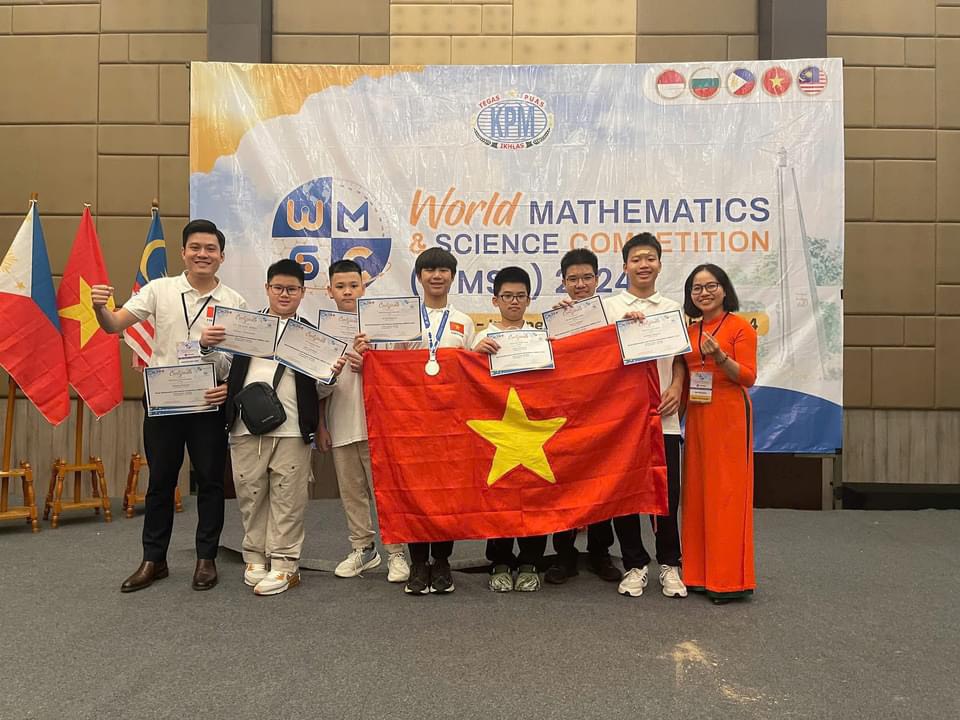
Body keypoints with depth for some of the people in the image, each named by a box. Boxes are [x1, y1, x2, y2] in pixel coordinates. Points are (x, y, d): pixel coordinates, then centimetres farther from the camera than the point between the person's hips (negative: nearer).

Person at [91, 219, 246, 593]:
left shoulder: (235, 302, 0)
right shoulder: (160, 289, 1)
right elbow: (115, 324, -5)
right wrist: (100, 308, -27)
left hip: (209, 403, 0)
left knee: (210, 481, 7)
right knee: (160, 481, 10)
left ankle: (206, 558, 21)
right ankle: (153, 560, 24)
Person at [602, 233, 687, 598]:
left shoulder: (673, 308, 13)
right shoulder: (608, 307, 7)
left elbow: (680, 358, 13)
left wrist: (676, 388, -4)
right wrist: (622, 327, -12)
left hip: (663, 414, 1)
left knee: (667, 491, 2)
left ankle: (669, 564, 19)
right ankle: (634, 565, 18)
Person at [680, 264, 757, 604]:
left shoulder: (740, 326, -3)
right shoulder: (691, 331, 15)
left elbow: (748, 377, -8)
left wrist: (720, 357, -22)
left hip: (729, 415, -6)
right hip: (697, 416, 6)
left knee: (727, 491, -5)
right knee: (697, 490, 7)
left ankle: (730, 578, 2)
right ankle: (701, 573, 16)